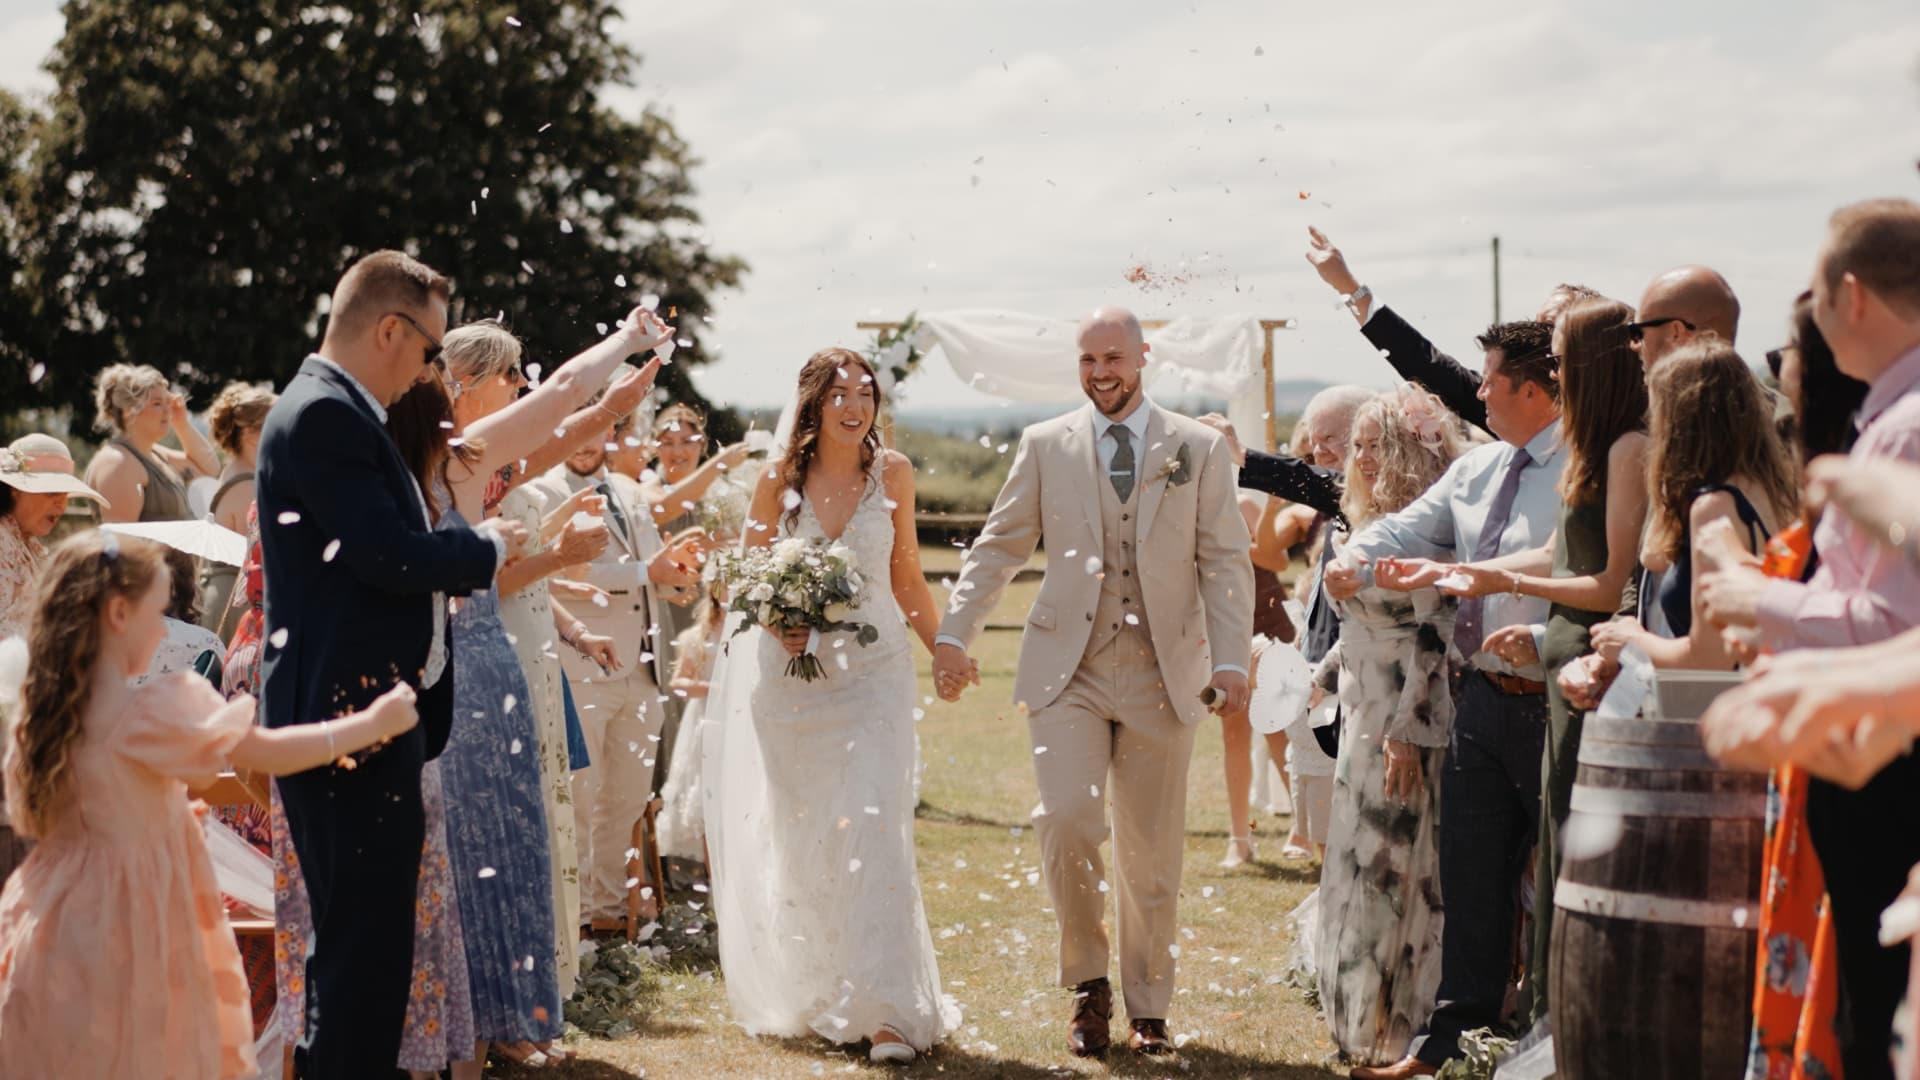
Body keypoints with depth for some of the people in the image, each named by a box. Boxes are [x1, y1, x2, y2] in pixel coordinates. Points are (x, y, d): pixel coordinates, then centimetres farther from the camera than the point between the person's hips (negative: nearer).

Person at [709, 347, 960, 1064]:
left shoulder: (892, 472, 1)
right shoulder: (778, 481, -2)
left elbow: (906, 577, 10)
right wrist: (778, 622, -14)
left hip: (874, 670, 0)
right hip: (792, 675, 1)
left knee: (874, 831, -12)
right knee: (795, 841, 7)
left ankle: (888, 1012, -13)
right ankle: (804, 997, 24)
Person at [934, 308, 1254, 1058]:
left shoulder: (1200, 449, 6)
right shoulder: (1045, 446, 7)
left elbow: (1227, 562, 2)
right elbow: (998, 547, 8)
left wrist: (1231, 660, -8)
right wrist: (954, 633, -2)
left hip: (1162, 674, 0)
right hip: (1068, 668, 0)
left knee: (1152, 850, 5)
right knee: (1065, 818, -18)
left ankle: (1148, 1009, 21)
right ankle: (1089, 983, 3)